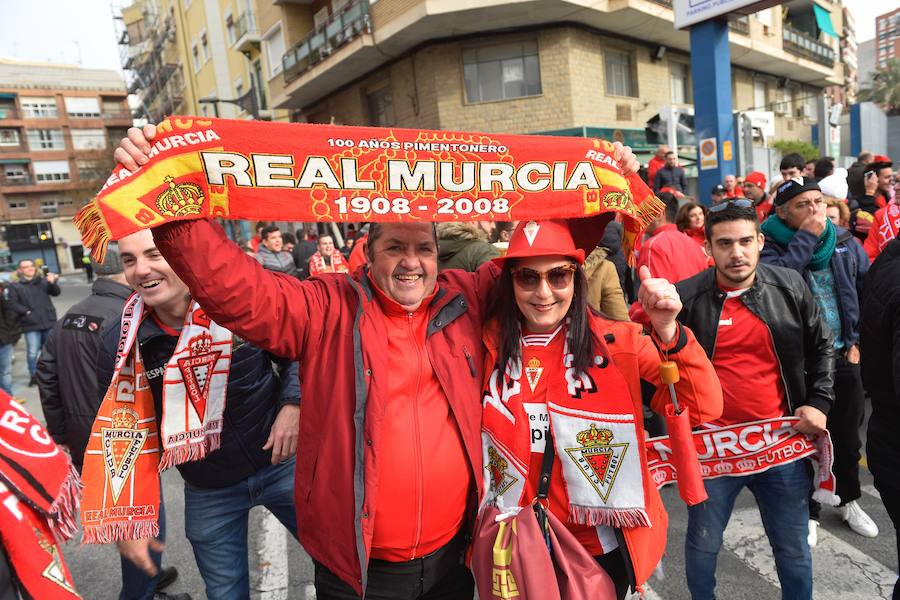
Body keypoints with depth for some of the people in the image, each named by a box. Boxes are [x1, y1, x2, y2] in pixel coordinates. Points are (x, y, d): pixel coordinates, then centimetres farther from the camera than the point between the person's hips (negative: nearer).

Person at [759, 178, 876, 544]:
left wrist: (859, 339, 3)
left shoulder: (844, 241, 3)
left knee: (847, 434, 19)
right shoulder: (770, 245, -10)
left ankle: (850, 501, 42)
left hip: (843, 356, 4)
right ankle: (808, 511, 27)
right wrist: (806, 237, -23)